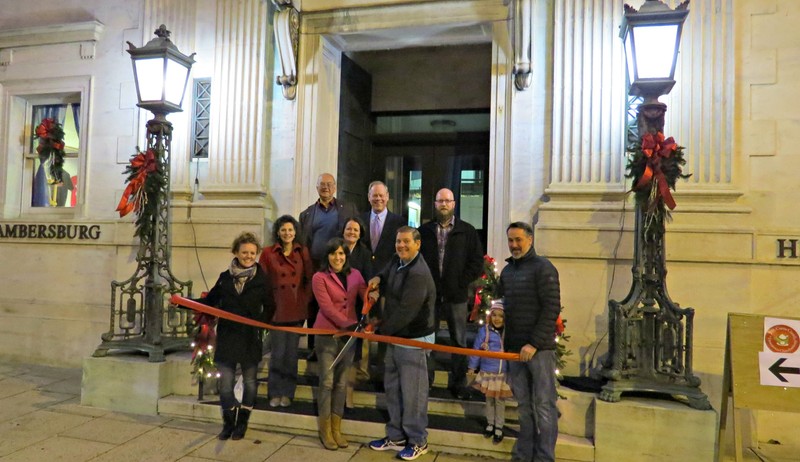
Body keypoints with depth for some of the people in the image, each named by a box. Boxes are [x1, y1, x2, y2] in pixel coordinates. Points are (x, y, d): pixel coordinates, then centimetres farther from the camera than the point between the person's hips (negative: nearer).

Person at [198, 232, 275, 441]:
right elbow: (210, 301, 8)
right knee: (225, 382, 4)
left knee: (249, 381, 12)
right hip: (227, 337, 2)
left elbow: (270, 307, 2)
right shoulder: (225, 277, 2)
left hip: (250, 338, -1)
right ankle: (228, 422, 23)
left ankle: (242, 422, 30)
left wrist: (261, 323, -11)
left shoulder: (262, 279, -5)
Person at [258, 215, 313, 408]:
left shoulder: (302, 252, 5)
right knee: (278, 353, 2)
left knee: (291, 353, 8)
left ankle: (287, 393, 21)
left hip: (297, 310, 2)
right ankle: (275, 393, 18)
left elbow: (310, 278, 7)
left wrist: (306, 299, 0)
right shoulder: (268, 253, -1)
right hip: (277, 309, -2)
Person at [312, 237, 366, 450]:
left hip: (348, 334, 4)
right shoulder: (320, 277, -8)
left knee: (341, 383, 12)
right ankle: (325, 430, 19)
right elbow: (327, 307, -17)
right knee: (327, 382, 4)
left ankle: (336, 428, 24)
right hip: (327, 334, -4)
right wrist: (348, 324, -27)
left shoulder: (355, 274, 4)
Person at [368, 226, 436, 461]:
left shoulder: (418, 274, -24)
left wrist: (380, 330, -14)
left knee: (412, 391, 2)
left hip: (414, 339, -9)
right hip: (395, 336, 9)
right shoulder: (397, 261, 6)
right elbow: (387, 283, 25)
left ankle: (418, 441, 20)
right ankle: (396, 437, 32)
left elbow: (405, 312, -25)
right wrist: (378, 279, 0)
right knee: (392, 388, 17)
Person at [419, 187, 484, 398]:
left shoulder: (467, 231, 2)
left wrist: (461, 283, -7)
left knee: (459, 341, 7)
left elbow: (477, 262, 0)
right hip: (430, 294, 1)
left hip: (456, 296, -1)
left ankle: (458, 383, 19)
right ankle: (425, 381, 23)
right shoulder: (424, 231, 6)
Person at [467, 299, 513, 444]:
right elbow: (476, 349, -2)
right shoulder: (485, 331, -9)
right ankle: (490, 423, 33)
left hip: (504, 373, 0)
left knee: (500, 400, 11)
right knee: (489, 399, 15)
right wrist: (472, 366, 3)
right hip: (487, 372, 0)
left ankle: (499, 427, 26)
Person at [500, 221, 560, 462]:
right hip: (515, 348, 6)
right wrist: (507, 344, 12)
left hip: (539, 348, -6)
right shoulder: (507, 271, 14)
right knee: (523, 405, 12)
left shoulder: (543, 268, -7)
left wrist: (534, 343, -17)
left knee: (543, 405, 2)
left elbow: (552, 309, -14)